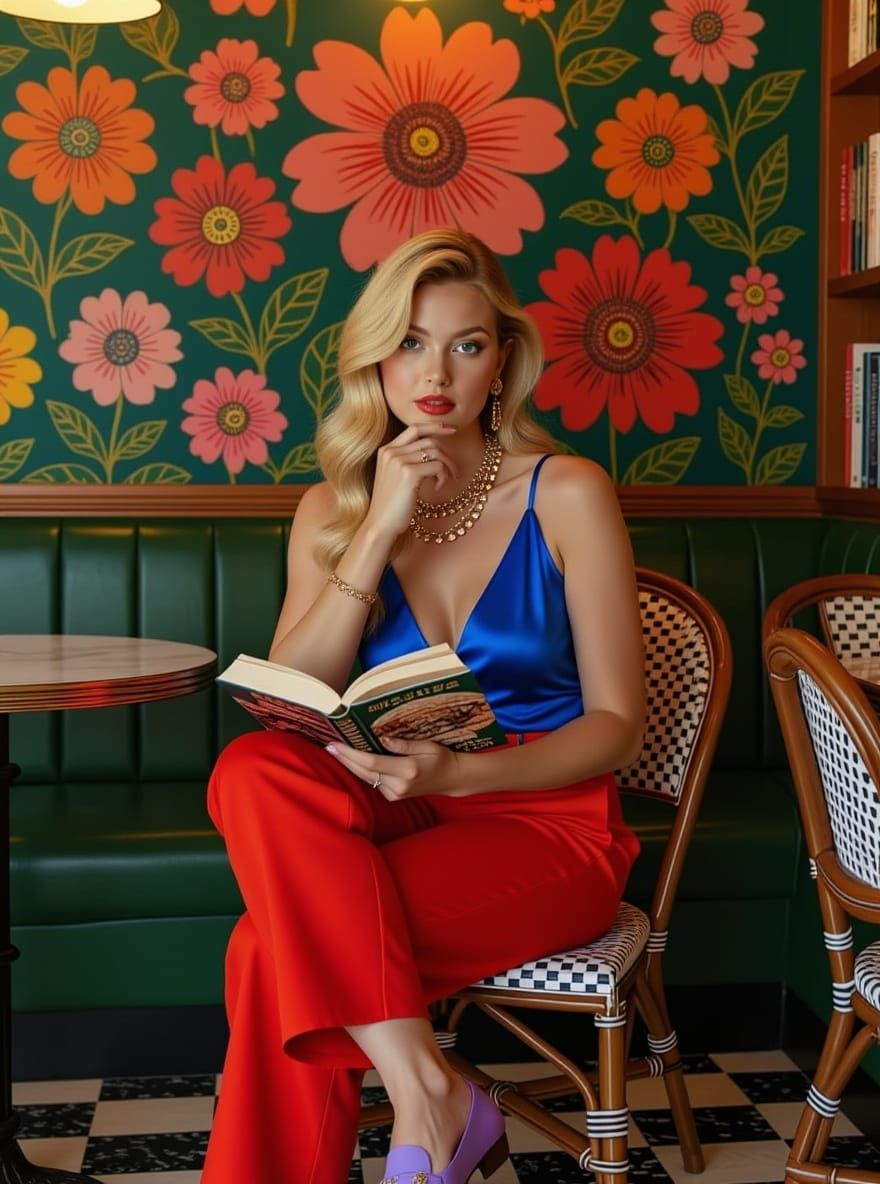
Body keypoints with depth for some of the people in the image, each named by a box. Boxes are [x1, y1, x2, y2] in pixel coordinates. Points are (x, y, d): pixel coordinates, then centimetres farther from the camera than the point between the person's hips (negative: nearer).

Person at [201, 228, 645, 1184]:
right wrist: (380, 532, -13)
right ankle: (427, 1091, -24)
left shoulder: (565, 494, -2)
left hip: (544, 823, -4)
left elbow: (617, 725, -4)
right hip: (396, 812, 4)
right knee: (250, 771, -30)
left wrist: (457, 772, -21)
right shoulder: (332, 508, 8)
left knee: (274, 947, -27)